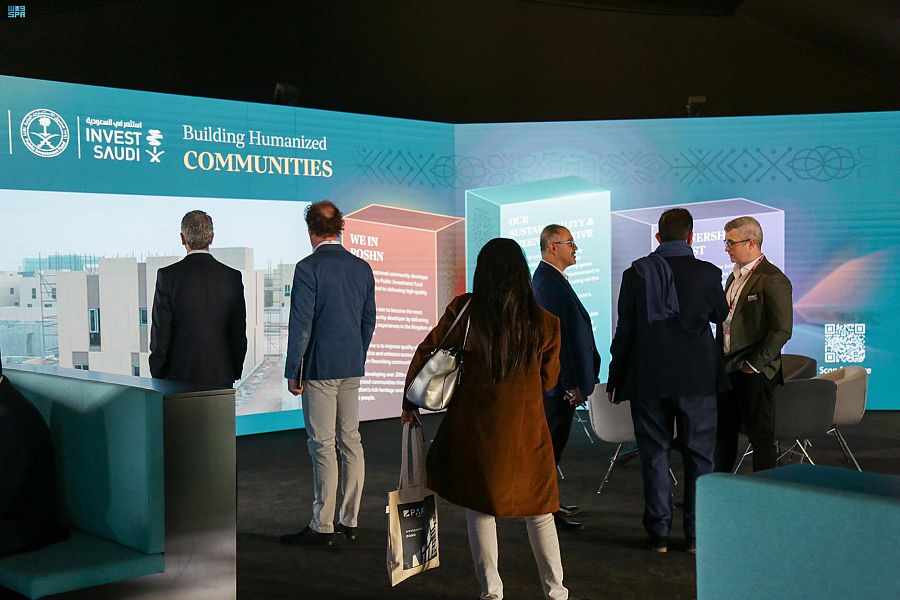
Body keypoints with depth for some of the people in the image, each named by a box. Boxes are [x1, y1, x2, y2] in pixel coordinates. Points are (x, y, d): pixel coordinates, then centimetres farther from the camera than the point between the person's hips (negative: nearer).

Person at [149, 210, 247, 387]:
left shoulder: (167, 275, -6)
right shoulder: (232, 277, 1)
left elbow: (160, 331, -5)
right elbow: (239, 333, 4)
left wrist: (157, 375, 6)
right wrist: (235, 373, 15)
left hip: (178, 374, -2)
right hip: (221, 376, 2)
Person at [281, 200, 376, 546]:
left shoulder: (308, 268, -12)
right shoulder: (362, 268, 7)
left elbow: (301, 323, -13)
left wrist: (293, 372, -7)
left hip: (320, 368, -6)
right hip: (352, 368, 6)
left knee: (323, 446, -2)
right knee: (351, 441, 10)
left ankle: (322, 527, 5)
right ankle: (349, 521, 18)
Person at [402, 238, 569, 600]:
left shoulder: (464, 310, -9)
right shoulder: (544, 322, -7)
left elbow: (425, 353, -3)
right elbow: (549, 380, 4)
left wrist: (410, 403, 10)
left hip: (474, 429, 0)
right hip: (525, 431, 0)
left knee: (480, 509, 15)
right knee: (537, 510, 15)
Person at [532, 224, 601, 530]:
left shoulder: (551, 279, 15)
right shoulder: (548, 283, -18)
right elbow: (557, 336, -23)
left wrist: (575, 381, 20)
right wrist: (571, 385, -22)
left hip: (561, 380, 11)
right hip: (557, 380, -11)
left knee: (553, 444, 18)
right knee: (550, 444, -2)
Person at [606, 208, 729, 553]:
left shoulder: (636, 273, -3)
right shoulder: (708, 273, -5)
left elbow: (624, 329, -1)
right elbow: (720, 315, 13)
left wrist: (616, 376, 7)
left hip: (648, 378, 1)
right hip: (696, 378, 0)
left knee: (654, 453, 9)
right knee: (699, 454, 9)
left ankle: (659, 533, 12)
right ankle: (696, 534, 12)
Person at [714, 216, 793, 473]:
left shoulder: (773, 279, -13)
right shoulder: (734, 277, 15)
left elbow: (782, 329, -17)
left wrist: (754, 364, -16)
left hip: (755, 372, -9)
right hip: (727, 369, 9)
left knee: (760, 435, 0)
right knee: (723, 431, 14)